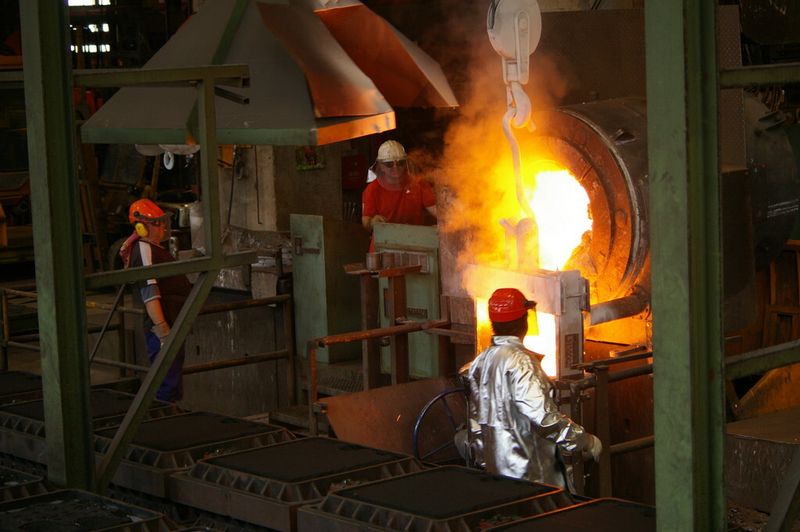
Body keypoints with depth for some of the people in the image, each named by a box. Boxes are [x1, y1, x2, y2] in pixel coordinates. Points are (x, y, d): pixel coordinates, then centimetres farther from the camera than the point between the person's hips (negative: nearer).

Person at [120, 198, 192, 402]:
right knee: (167, 389, -13)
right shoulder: (143, 249, -14)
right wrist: (163, 332, -29)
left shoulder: (155, 248, 19)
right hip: (163, 329, -11)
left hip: (172, 327, 11)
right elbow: (149, 293, -23)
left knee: (174, 391, 15)